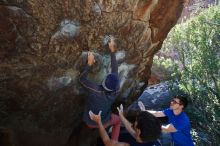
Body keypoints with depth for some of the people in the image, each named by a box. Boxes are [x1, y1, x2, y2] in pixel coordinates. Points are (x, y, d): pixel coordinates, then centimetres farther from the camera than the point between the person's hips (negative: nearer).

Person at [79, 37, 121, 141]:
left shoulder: (95, 90, -35)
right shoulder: (115, 91, -27)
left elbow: (81, 79, -19)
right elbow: (115, 70, -19)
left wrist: (90, 63, -21)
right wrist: (112, 50, -14)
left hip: (89, 122, 0)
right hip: (103, 122, 0)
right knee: (118, 120, 29)